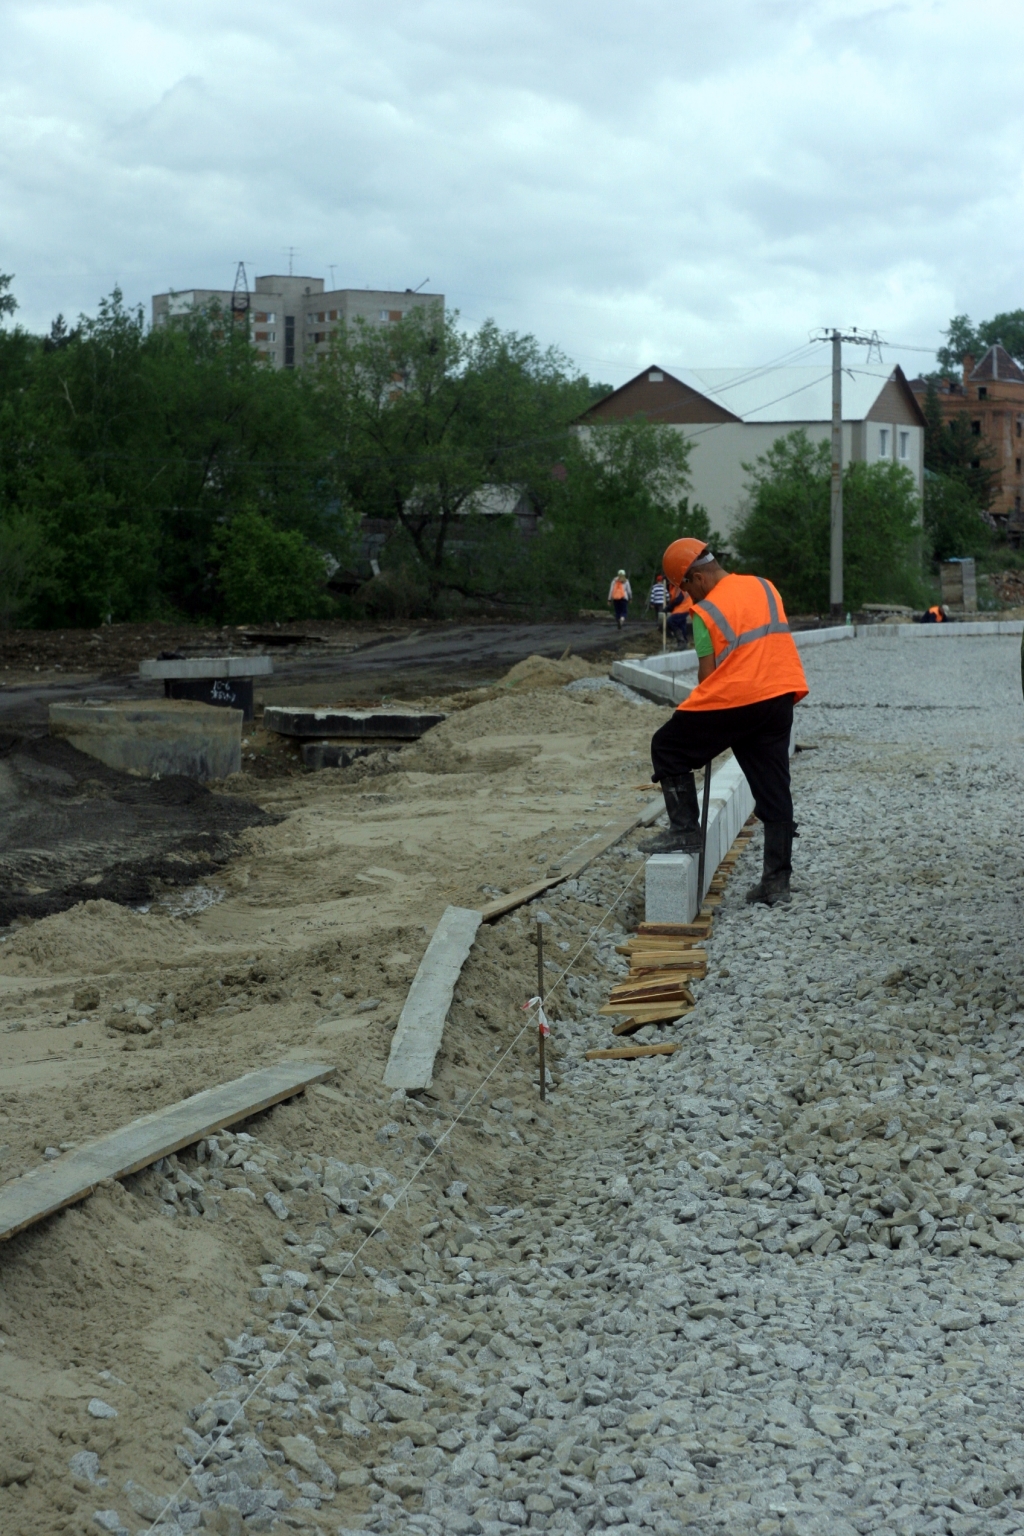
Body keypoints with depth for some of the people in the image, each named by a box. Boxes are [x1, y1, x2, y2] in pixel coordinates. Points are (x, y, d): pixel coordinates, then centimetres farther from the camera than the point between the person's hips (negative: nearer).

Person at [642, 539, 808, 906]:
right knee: (774, 791, 9)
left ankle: (685, 832, 9)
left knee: (668, 749, 13)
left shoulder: (705, 612, -5)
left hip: (733, 700, -6)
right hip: (779, 697, 6)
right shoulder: (765, 587, 12)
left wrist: (708, 726, 9)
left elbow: (707, 674, -5)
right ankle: (777, 881, 10)